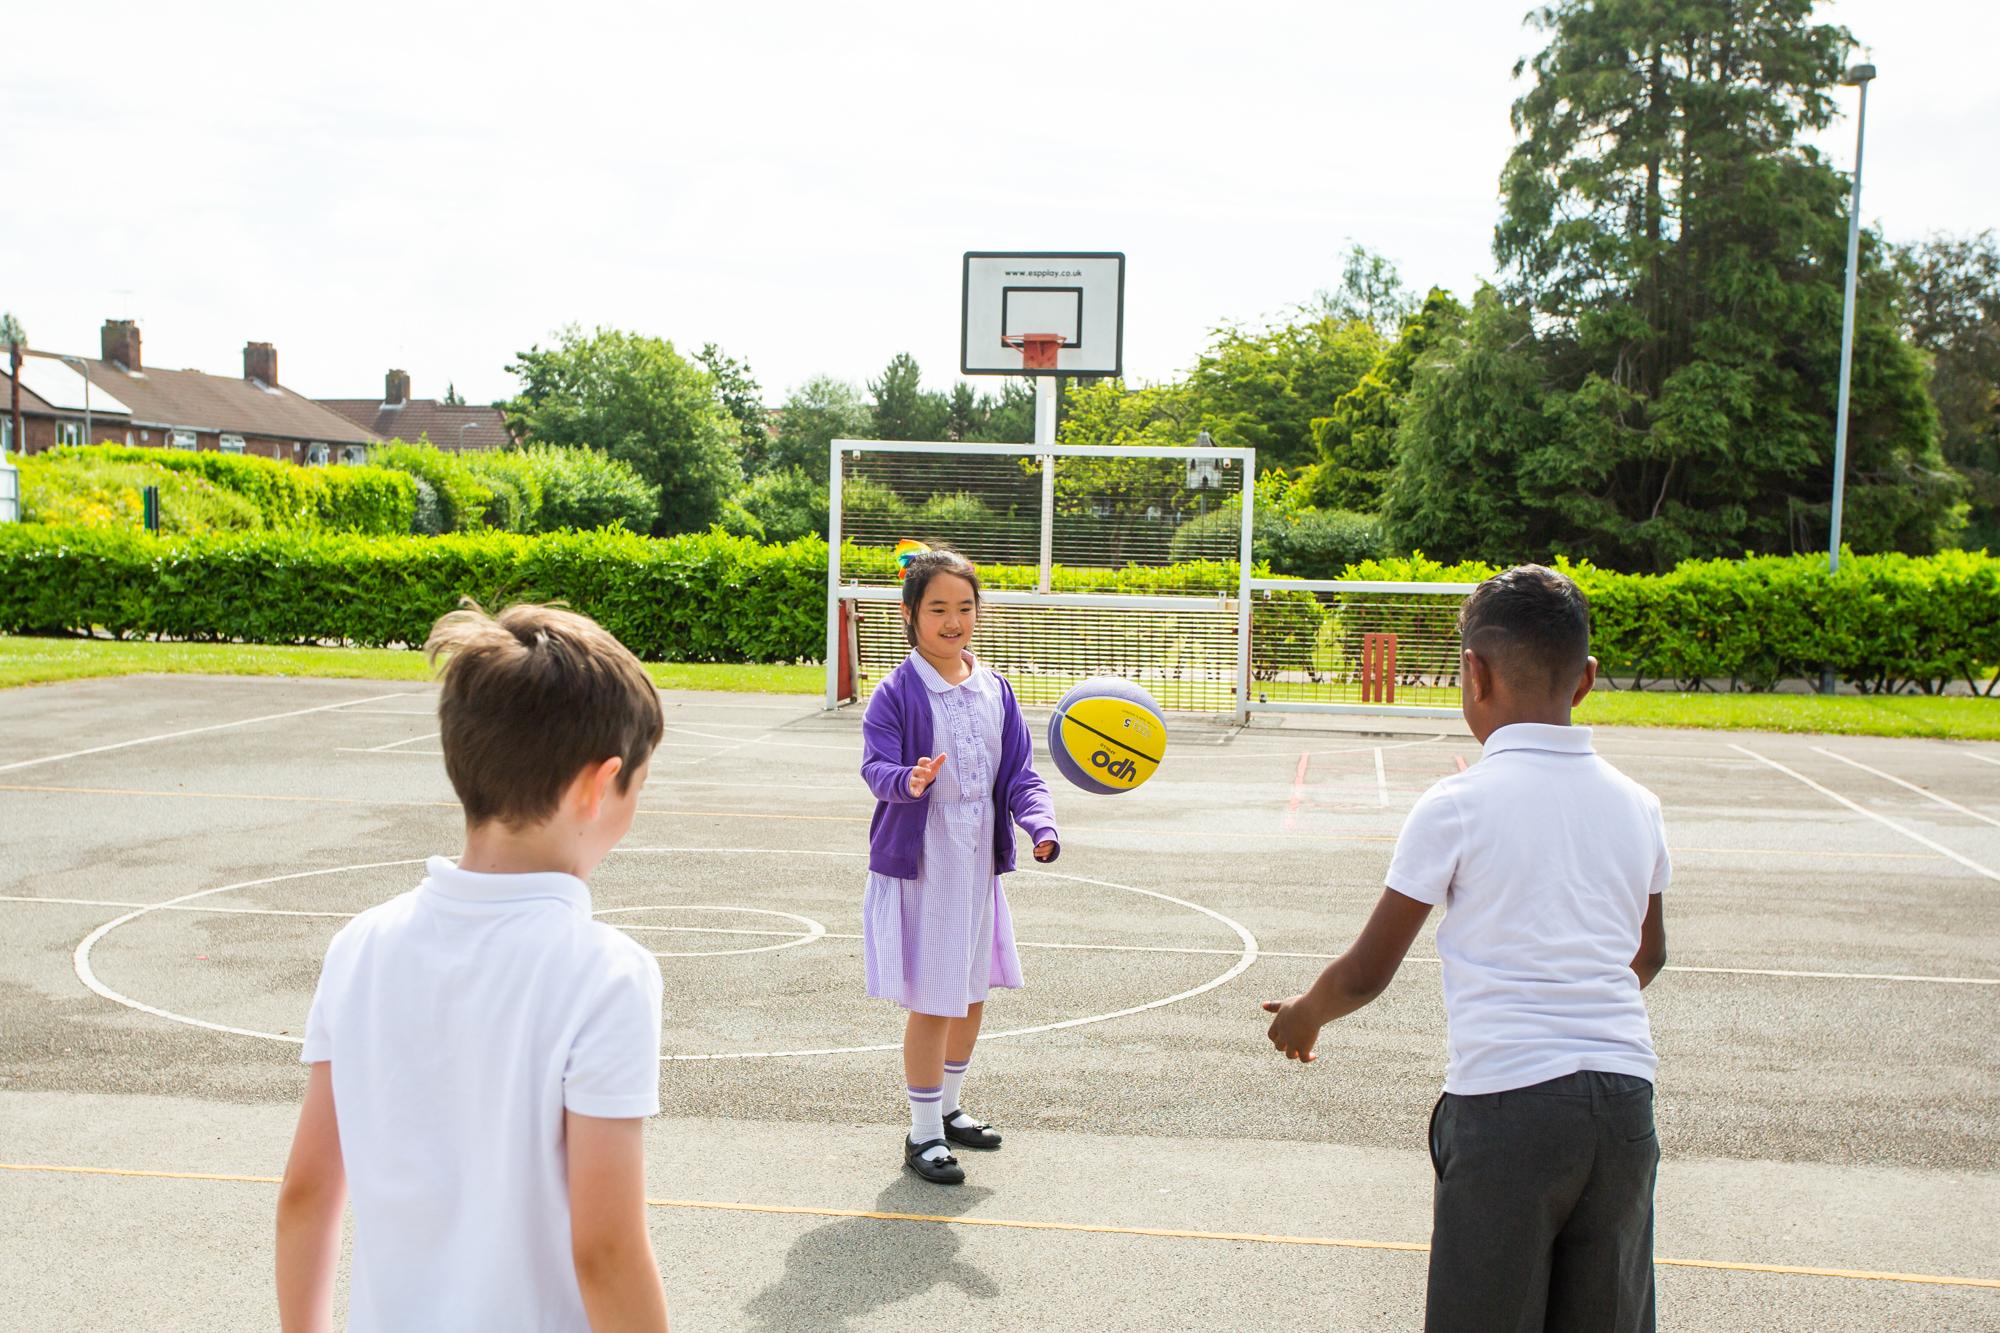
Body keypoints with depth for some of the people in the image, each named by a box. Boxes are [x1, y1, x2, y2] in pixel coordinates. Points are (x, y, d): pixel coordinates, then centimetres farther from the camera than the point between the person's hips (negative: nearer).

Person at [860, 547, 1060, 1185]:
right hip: (919, 866, -6)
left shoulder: (994, 690, 5)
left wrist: (1040, 824, -13)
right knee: (931, 1003, -1)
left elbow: (1020, 771, 4)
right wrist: (908, 781, -44)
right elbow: (876, 765, -21)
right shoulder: (897, 693, -12)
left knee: (972, 994, 17)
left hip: (979, 864, 6)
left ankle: (948, 1107, 37)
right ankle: (923, 1133, 14)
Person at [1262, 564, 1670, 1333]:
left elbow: (1367, 973, -1)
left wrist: (1303, 1016, 18)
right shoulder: (1636, 806, 8)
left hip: (1506, 1097, -5)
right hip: (1625, 1098, 5)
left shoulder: (1456, 806, -7)